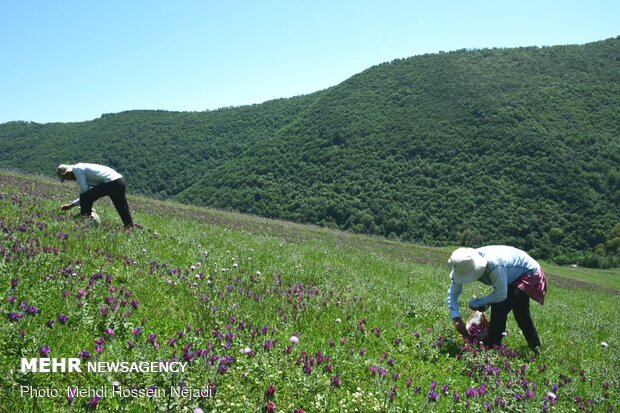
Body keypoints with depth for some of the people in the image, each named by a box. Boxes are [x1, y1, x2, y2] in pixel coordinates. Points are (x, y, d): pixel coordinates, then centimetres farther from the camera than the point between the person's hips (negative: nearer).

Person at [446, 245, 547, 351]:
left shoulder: (492, 264, -45)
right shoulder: (466, 266, -23)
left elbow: (501, 295, -36)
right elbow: (452, 294, -18)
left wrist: (476, 303, -26)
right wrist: (456, 319, -30)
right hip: (516, 276, 8)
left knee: (499, 307, -24)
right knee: (521, 314, 24)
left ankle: (491, 347, -13)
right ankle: (535, 348, 47)